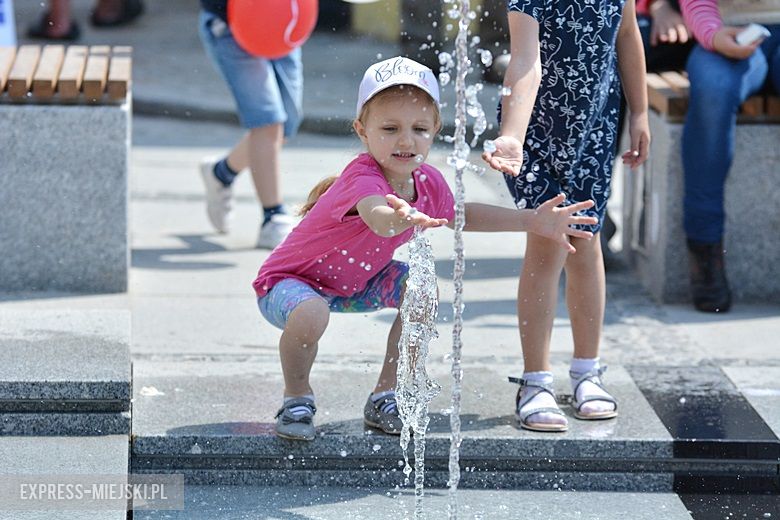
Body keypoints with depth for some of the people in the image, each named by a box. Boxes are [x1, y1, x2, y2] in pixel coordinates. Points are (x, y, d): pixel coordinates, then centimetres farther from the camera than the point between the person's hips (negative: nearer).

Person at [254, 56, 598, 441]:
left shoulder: (427, 182, -10)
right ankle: (297, 398, -4)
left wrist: (534, 221, 5)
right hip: (290, 280, -7)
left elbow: (459, 215, 13)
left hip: (354, 282, 7)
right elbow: (377, 216, -60)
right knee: (310, 316, -38)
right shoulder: (363, 178, -36)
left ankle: (385, 397, 2)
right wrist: (400, 219, -85)